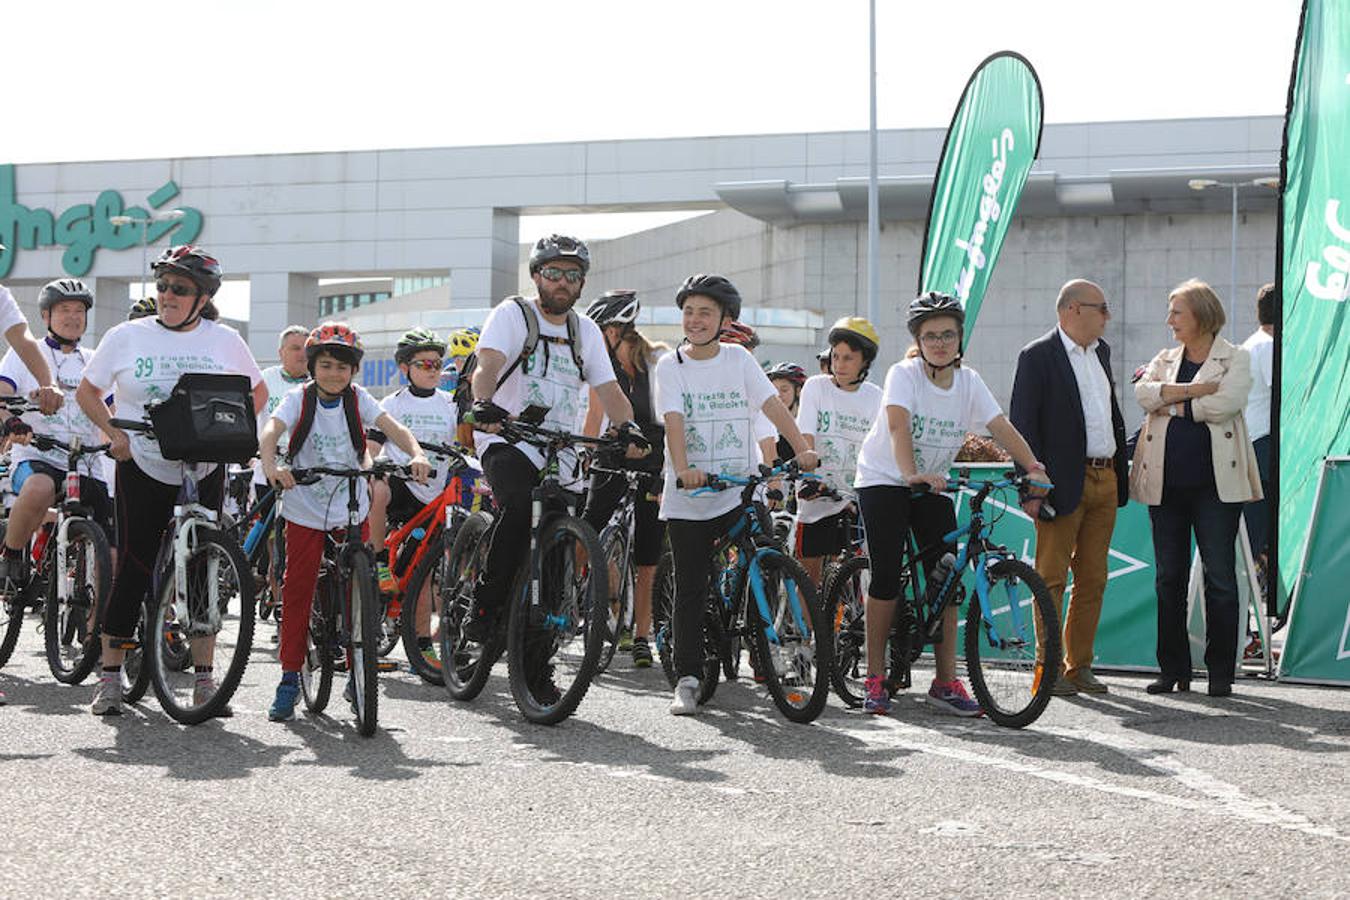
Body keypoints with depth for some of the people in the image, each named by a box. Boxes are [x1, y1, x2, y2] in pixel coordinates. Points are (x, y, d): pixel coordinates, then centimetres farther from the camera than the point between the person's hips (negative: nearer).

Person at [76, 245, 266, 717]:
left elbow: (257, 392, 15)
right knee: (134, 569, -5)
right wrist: (115, 434, -5)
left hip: (205, 470, 1)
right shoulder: (127, 336, 0)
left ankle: (204, 679, 5)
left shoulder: (224, 341, 2)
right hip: (143, 468, -1)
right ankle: (110, 675, 5)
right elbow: (87, 392, 9)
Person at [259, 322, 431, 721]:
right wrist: (271, 466, -44)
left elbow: (392, 427, -13)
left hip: (352, 511, 2)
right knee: (297, 591, -1)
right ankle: (290, 679, 7)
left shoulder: (357, 399, -1)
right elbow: (271, 431, -23)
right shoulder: (299, 398, -7)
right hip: (305, 510, -1)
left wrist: (416, 454, -34)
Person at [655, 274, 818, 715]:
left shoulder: (738, 359, 6)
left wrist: (802, 449, -16)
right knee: (690, 588, 1)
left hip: (738, 493, 1)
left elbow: (771, 404, -1)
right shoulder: (670, 365, 1)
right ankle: (687, 678, 7)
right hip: (688, 499, -1)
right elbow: (674, 421, -11)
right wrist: (682, 469, -29)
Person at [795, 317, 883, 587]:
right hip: (817, 496, -1)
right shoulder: (816, 387, -2)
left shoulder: (875, 397, 3)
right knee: (810, 575, 3)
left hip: (855, 501, 1)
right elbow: (806, 440, -11)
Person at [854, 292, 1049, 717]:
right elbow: (897, 427, -31)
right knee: (887, 575, -11)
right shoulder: (903, 374, -15)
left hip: (933, 485, 5)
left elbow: (1001, 427, -10)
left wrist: (1032, 467, -26)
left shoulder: (969, 381, -1)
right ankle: (875, 678, -2)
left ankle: (946, 683, -1)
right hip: (884, 480, -5)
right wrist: (910, 475, -48)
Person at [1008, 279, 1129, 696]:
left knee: (1093, 580, 10)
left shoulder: (1101, 352, 15)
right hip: (1063, 484, -7)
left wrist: (1121, 474, 16)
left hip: (1105, 480, 7)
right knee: (1052, 579, -1)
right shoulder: (1037, 356, -8)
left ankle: (1080, 666, 17)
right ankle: (1049, 669, 4)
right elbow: (1021, 424, -12)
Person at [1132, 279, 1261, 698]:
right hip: (1167, 484, 4)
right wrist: (1194, 389, -14)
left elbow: (1226, 403, -15)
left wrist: (1173, 404, -7)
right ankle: (1174, 671, 14)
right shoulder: (1165, 359, 16)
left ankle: (1221, 672, 5)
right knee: (1169, 578, 6)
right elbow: (1143, 393, -4)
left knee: (1220, 578, -3)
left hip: (1215, 484, -4)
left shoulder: (1235, 359, 4)